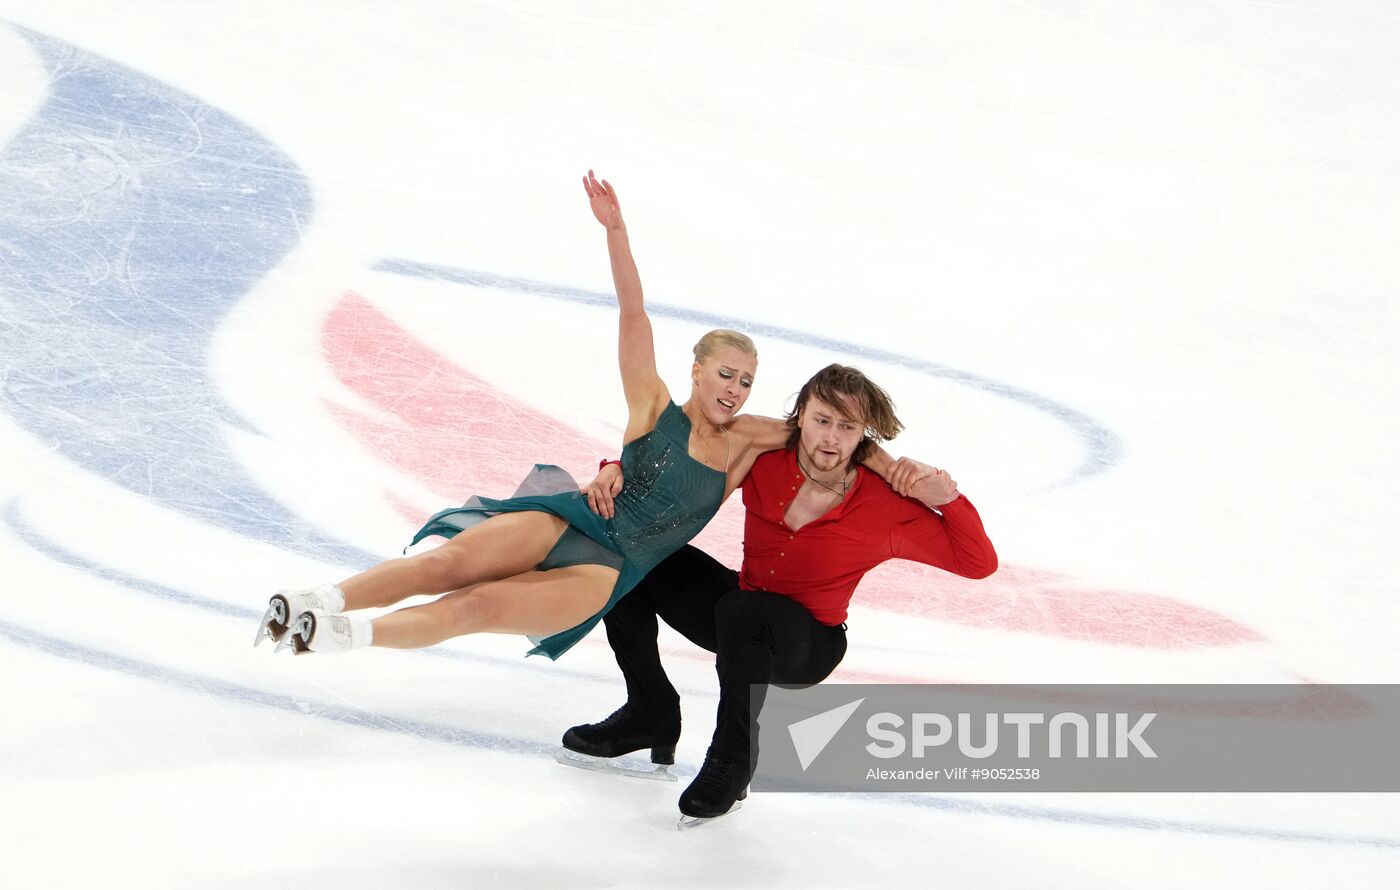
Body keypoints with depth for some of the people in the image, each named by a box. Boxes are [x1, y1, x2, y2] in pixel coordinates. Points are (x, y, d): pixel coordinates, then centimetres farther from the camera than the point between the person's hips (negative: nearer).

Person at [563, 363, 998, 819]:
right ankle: (652, 713, 4)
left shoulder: (886, 507, -17)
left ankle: (732, 763, -18)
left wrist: (945, 495, -27)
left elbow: (980, 562, -13)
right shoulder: (763, 459, -12)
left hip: (808, 648, -4)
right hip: (739, 625, 5)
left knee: (742, 611, -38)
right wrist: (619, 469, -21)